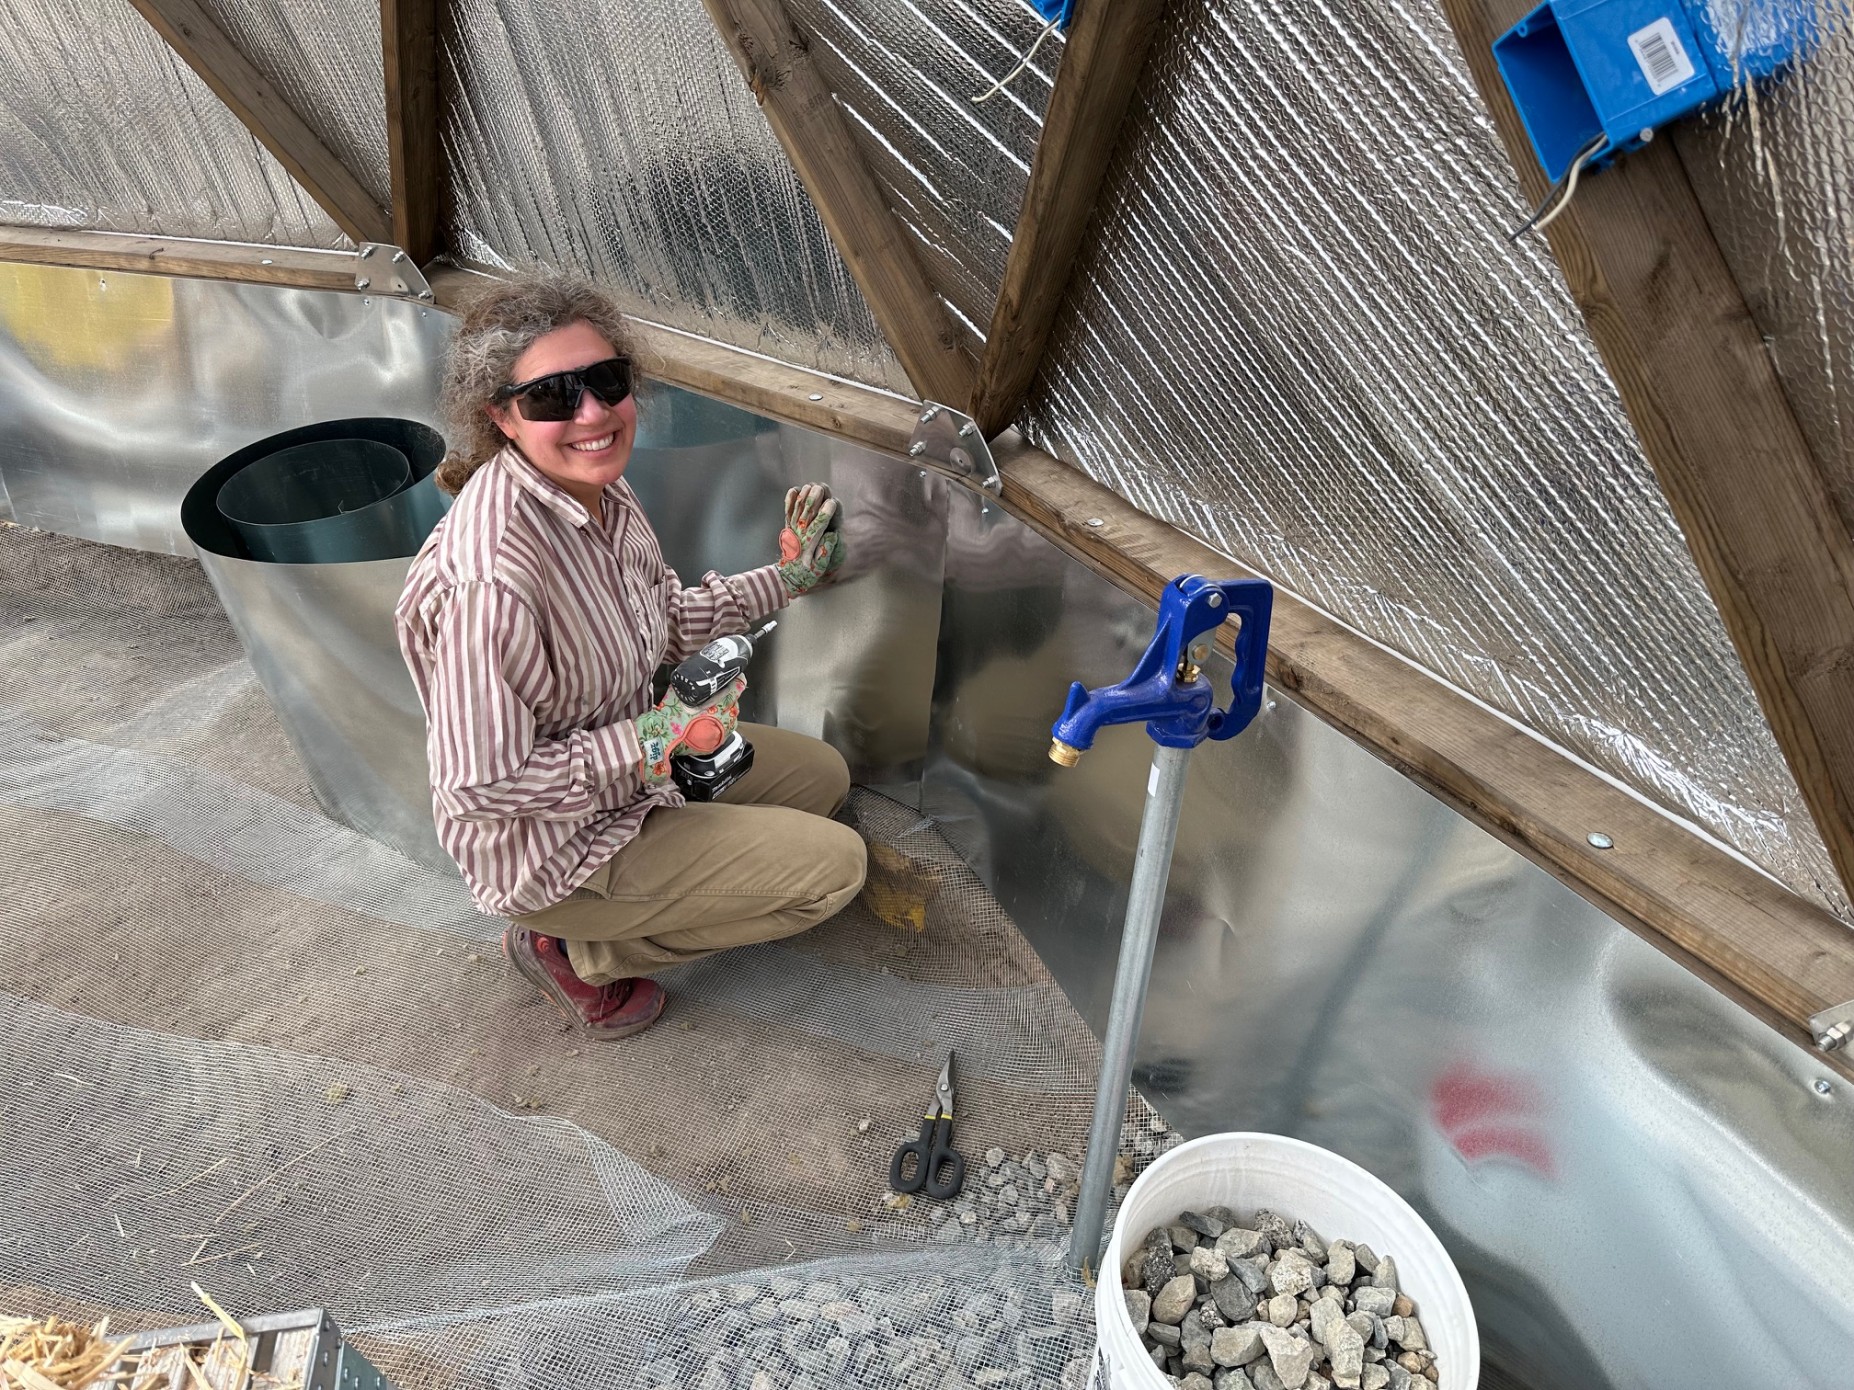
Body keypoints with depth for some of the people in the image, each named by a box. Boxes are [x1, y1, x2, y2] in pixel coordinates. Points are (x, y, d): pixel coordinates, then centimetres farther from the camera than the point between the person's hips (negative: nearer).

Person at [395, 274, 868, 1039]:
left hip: (628, 763, 9)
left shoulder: (600, 492, -7)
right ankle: (575, 953, 5)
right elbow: (479, 783, -29)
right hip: (548, 844, -9)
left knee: (822, 775, 18)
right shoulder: (491, 577, -35)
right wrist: (650, 742, -27)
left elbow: (668, 621, 9)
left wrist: (787, 576, 2)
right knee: (835, 864, -8)